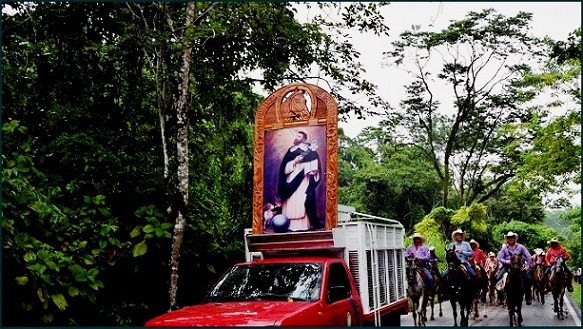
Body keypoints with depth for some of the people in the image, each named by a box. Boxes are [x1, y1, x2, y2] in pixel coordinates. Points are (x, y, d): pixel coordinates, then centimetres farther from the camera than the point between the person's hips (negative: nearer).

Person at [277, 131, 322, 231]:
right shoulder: (291, 150, 17)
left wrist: (312, 170, -19)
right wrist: (295, 161, -6)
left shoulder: (310, 149, 6)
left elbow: (314, 163, -2)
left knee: (302, 200, -13)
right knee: (292, 201, -3)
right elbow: (285, 165, 10)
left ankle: (303, 224, -13)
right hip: (293, 177, 4)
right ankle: (292, 225, -4)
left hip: (304, 177, -4)